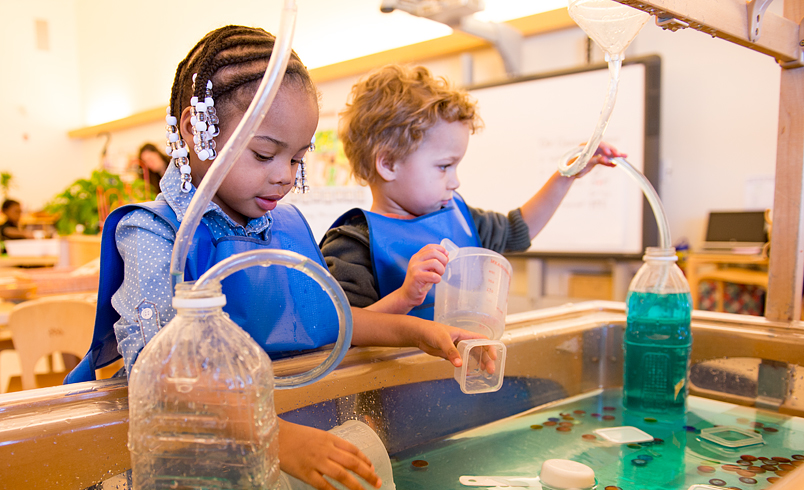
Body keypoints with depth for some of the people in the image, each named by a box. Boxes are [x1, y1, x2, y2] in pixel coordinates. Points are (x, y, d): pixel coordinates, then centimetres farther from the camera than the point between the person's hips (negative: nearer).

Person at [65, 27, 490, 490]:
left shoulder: (290, 225, 9)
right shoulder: (156, 236, -12)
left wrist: (415, 330, 6)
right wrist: (278, 436, -37)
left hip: (306, 413, 5)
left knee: (366, 448, -20)